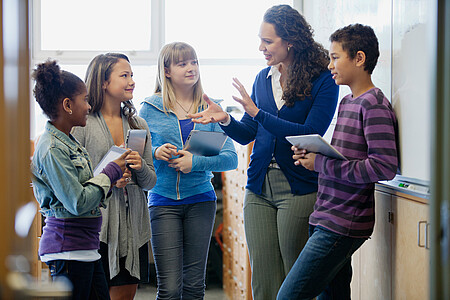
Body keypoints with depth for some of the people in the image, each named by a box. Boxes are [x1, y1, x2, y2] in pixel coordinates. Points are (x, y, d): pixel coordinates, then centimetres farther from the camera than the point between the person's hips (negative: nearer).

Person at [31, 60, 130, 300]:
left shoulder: (68, 141, 14)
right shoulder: (52, 149, -16)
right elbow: (77, 203, -19)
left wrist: (111, 180, 5)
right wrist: (111, 173, -9)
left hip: (85, 247, 10)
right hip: (68, 245, -10)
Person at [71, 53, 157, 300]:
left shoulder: (138, 125, 13)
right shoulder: (83, 124, -3)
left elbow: (150, 182, 14)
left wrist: (141, 167, -7)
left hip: (133, 226, 5)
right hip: (97, 223, -4)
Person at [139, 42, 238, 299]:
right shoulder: (151, 109, 3)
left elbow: (231, 158, 0)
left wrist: (196, 162, -15)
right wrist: (155, 152, -14)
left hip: (200, 200, 2)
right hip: (163, 200, -2)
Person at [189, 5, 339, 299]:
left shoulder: (323, 81, -7)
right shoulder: (263, 78, 11)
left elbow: (309, 134, -18)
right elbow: (247, 134, 16)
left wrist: (257, 112, -18)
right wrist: (225, 119, -6)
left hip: (299, 188, -5)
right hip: (259, 188, 6)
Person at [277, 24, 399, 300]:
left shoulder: (375, 105, -13)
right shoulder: (346, 103, 16)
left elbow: (384, 167, -23)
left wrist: (322, 163, -17)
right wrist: (312, 156, 4)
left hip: (342, 225, -9)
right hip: (328, 222, 9)